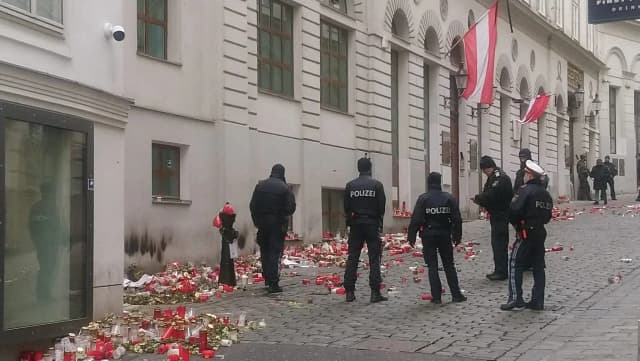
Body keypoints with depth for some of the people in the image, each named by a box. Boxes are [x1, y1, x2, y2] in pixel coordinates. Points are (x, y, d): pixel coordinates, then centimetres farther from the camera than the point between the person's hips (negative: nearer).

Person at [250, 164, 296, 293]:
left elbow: (252, 205, 3)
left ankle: (267, 279, 21)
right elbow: (291, 207, -11)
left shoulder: (260, 186, 3)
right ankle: (274, 283, -8)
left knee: (264, 252, 16)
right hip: (278, 224, -4)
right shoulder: (284, 188, -10)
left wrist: (256, 220, 10)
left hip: (262, 223, 4)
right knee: (276, 252, -3)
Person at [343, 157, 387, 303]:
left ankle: (349, 292, 3)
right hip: (372, 225, -2)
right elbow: (382, 207, -4)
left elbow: (346, 208, 3)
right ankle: (375, 292, -4)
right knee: (374, 258, 0)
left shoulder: (350, 185, 2)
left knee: (352, 258, 6)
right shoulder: (377, 185, -5)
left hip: (356, 225, 2)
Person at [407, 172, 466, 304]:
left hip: (428, 237, -2)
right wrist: (457, 236, 11)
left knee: (432, 266, 3)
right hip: (445, 236, 2)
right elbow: (457, 219, 2)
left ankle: (436, 296, 1)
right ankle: (456, 295, 10)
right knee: (449, 266, 11)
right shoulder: (449, 198, 0)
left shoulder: (423, 199, -8)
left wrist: (412, 237, -3)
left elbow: (416, 220, -10)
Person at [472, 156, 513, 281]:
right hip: (497, 215, 11)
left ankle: (501, 271, -6)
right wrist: (480, 199, -3)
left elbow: (491, 195, -25)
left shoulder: (500, 178, -17)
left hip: (500, 215, -11)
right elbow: (488, 194, 15)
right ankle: (499, 270, 21)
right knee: (498, 243, 14)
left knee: (499, 243, -9)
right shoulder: (494, 177, 16)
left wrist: (478, 198, -10)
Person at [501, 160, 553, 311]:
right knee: (538, 266, 9)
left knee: (515, 265, -2)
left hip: (526, 233, -8)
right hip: (540, 233, 8)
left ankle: (515, 298, -8)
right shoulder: (546, 194, 14)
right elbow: (547, 217, 17)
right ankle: (538, 301, 11)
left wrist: (515, 223, -4)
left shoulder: (526, 190, -13)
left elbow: (515, 210, -22)